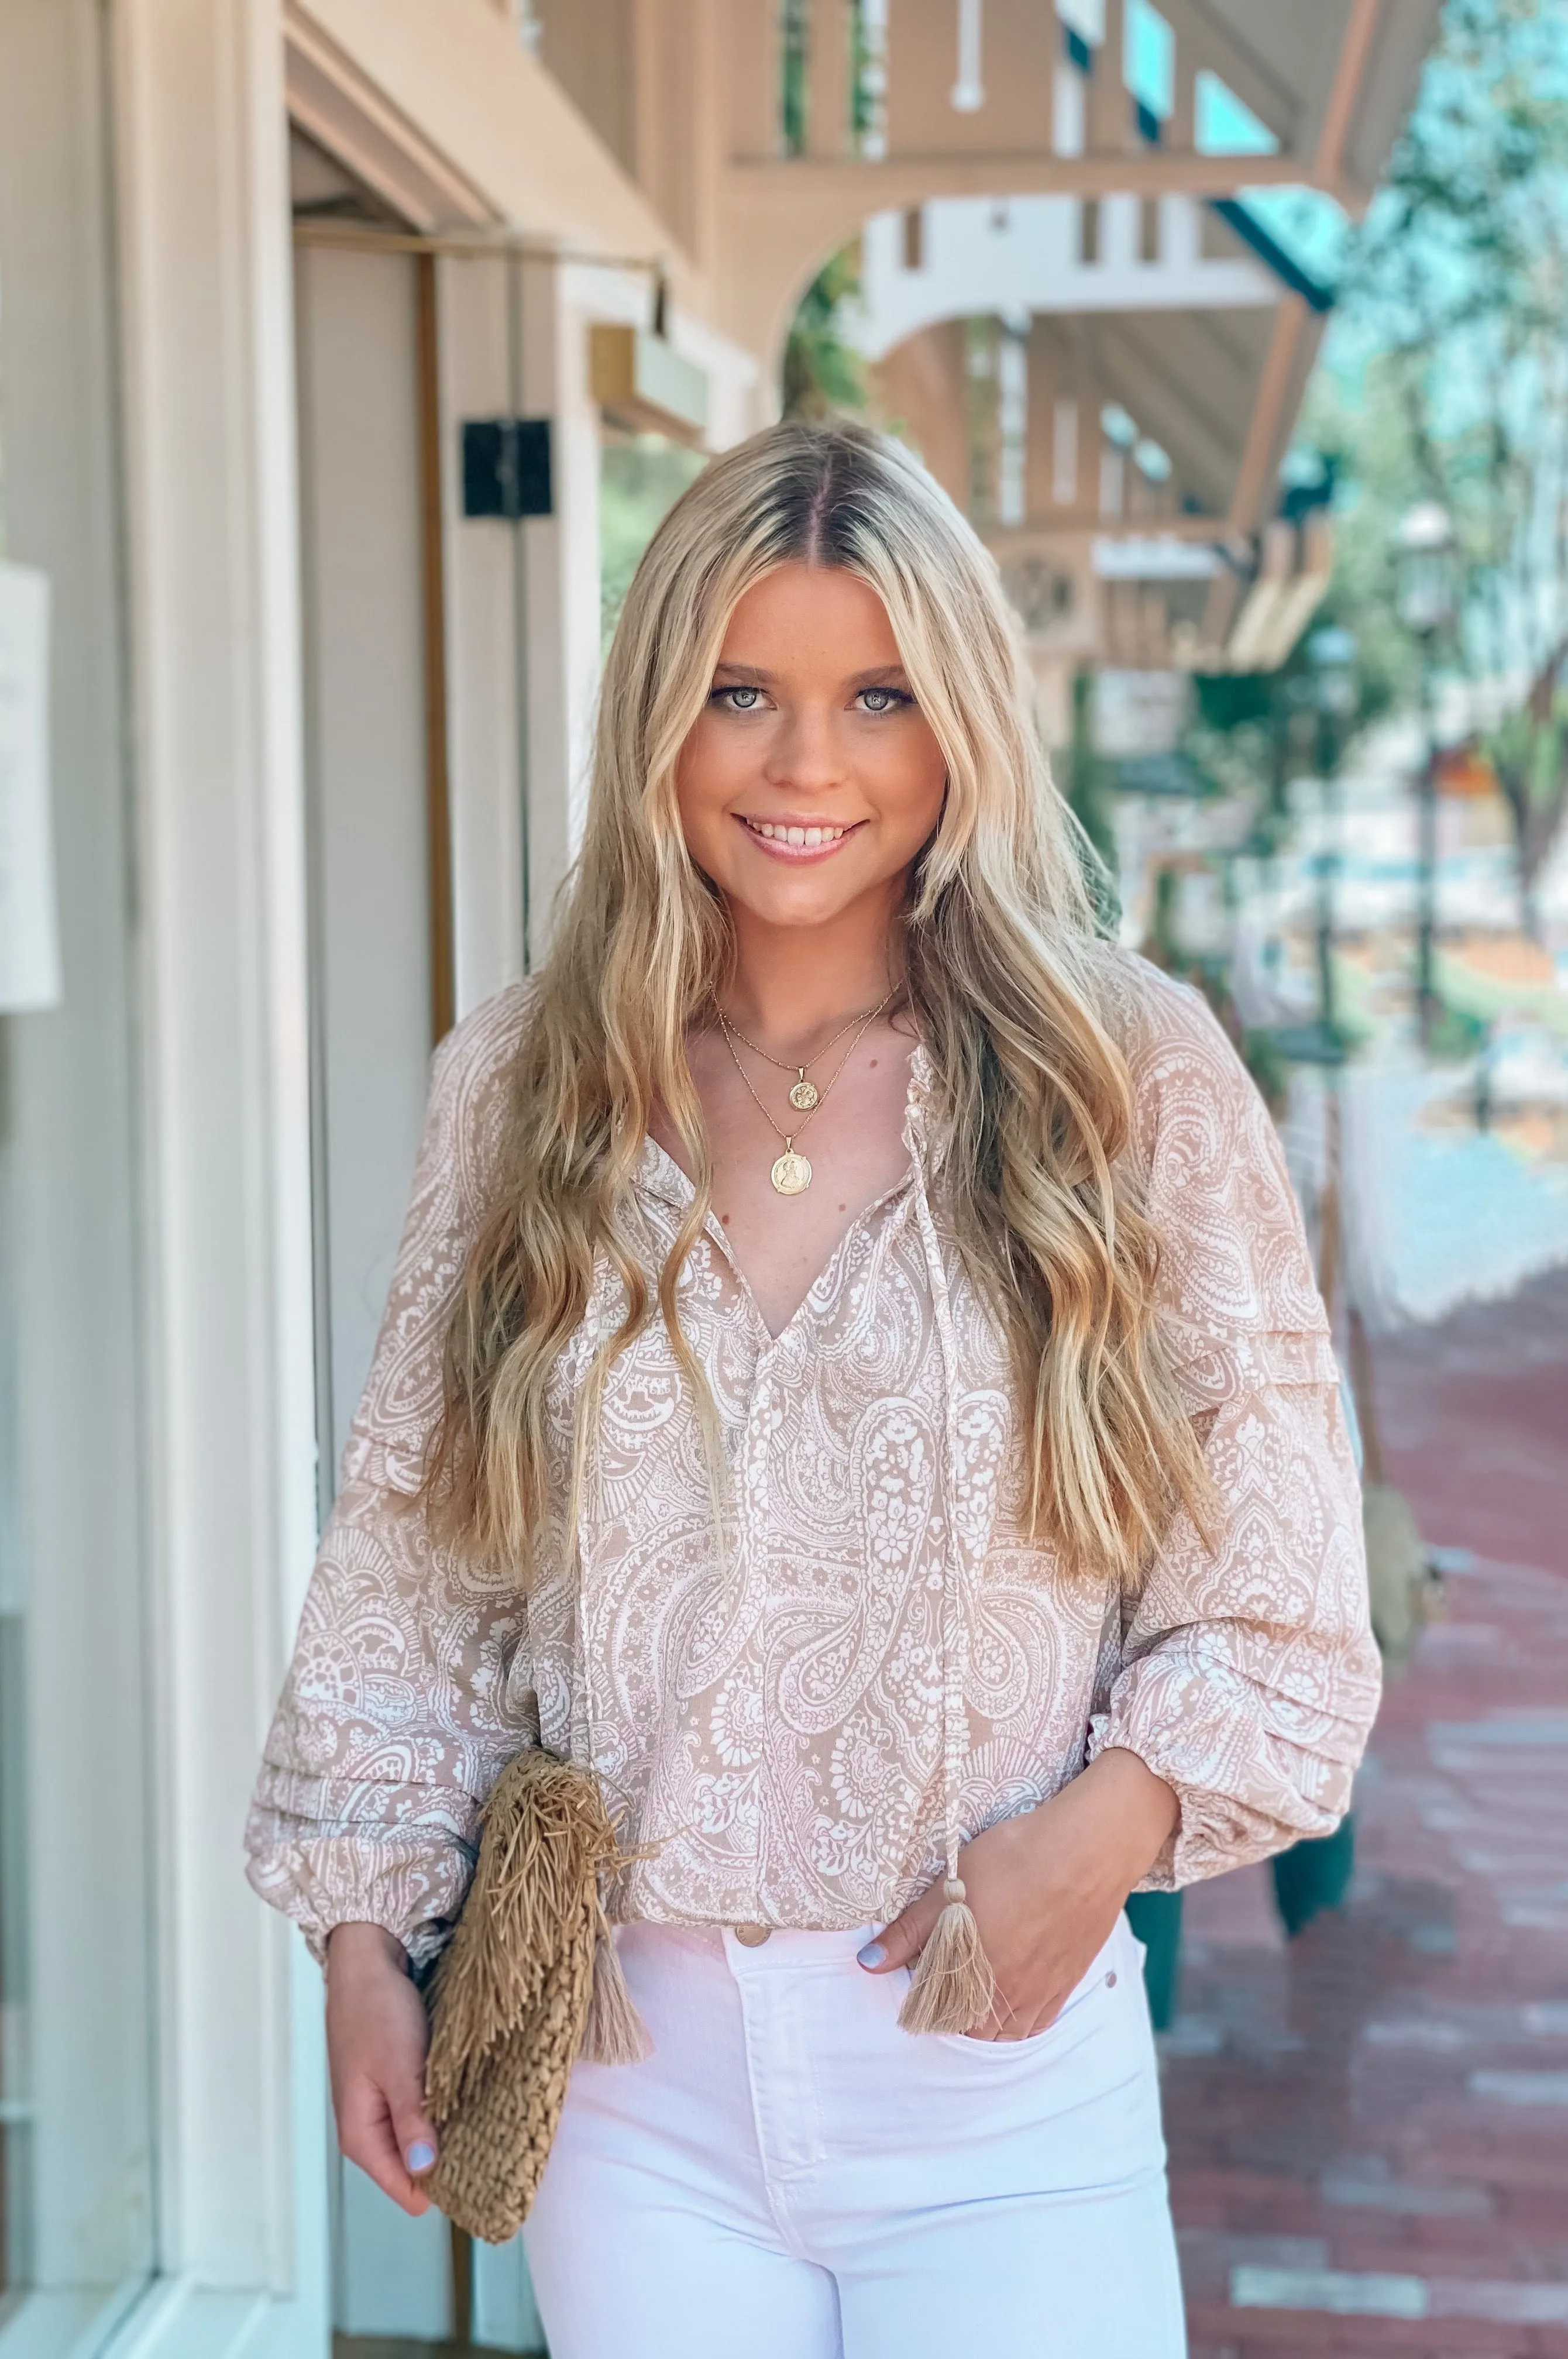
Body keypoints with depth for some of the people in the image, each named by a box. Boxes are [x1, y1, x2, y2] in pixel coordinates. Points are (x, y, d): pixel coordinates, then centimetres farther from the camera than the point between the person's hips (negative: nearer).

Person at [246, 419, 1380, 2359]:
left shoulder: (1138, 1084, -5)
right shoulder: (517, 1087, 1)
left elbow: (1279, 1600, -2)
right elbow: (407, 1555, 6)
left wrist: (1110, 1821, -16)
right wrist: (365, 1930, 3)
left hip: (1004, 2072, -1)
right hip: (625, 2069, 2)